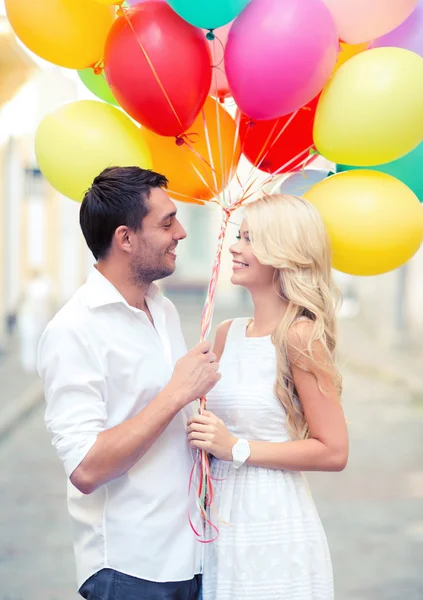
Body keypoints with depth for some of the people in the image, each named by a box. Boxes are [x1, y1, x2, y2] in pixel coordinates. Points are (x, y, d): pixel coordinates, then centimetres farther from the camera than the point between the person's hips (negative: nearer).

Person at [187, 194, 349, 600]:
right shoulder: (227, 334, 7)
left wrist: (237, 448, -16)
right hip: (222, 527, 6)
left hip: (275, 532, -6)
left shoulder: (300, 337, -12)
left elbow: (333, 452, -13)